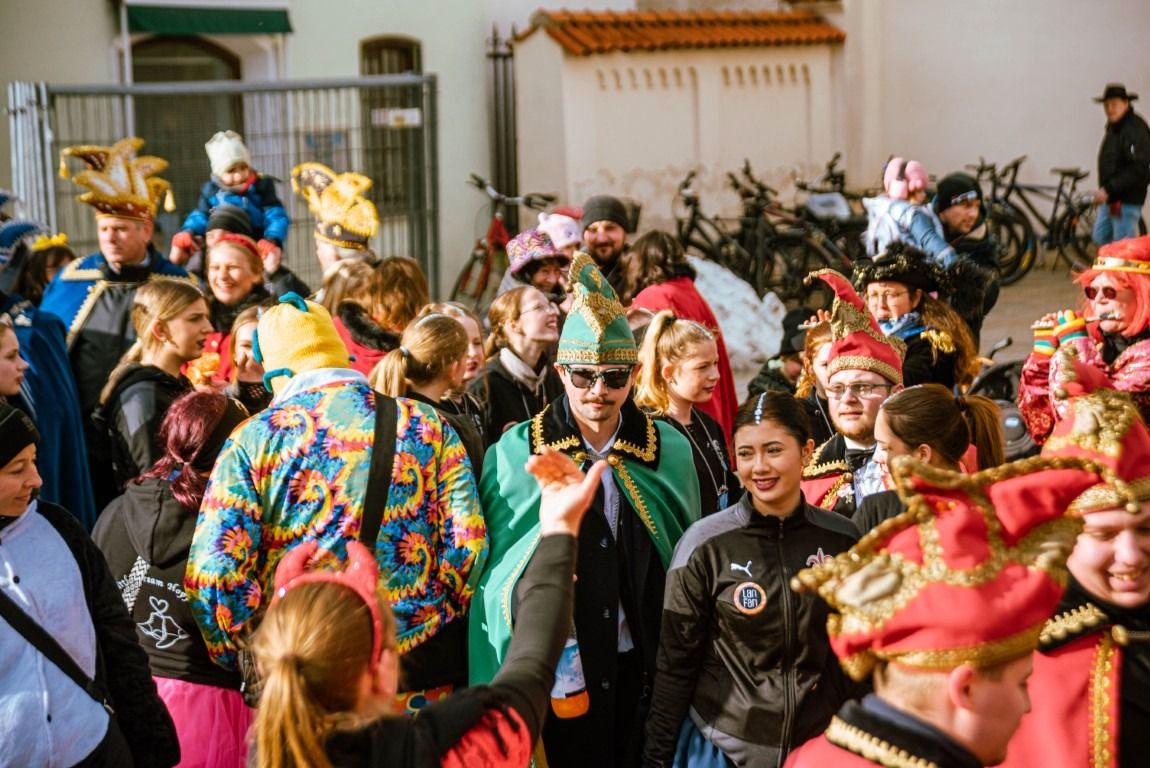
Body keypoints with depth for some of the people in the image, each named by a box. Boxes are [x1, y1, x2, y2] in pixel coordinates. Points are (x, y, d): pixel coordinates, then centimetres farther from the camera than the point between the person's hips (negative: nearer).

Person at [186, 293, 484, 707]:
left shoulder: (253, 439, -2)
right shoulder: (426, 424, 4)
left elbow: (213, 572, -9)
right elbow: (468, 543, -2)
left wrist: (239, 658, 4)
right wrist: (435, 620, 12)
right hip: (417, 670, 1)